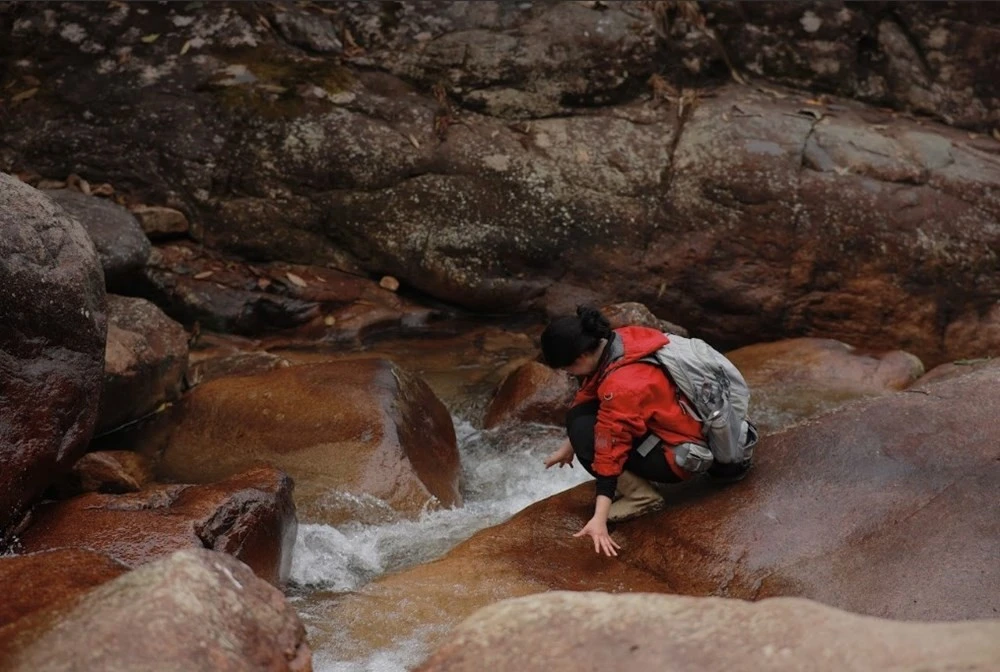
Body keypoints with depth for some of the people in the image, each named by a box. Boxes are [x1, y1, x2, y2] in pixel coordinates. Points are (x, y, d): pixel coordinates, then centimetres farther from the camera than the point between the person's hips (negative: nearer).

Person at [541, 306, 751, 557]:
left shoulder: (623, 386, -30)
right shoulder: (618, 342, -5)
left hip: (680, 457, -9)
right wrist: (567, 447, 19)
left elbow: (610, 453, -32)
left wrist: (599, 519, -32)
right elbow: (586, 398, 10)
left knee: (583, 429, -19)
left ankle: (642, 496, -11)